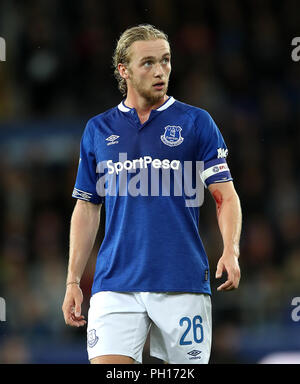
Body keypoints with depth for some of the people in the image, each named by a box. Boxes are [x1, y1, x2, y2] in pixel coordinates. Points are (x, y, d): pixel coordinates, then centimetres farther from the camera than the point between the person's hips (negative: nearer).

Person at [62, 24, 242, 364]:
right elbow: (87, 208, 17)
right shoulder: (98, 129, 12)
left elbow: (226, 196, 1)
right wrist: (73, 281, 11)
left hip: (182, 284, -1)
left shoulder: (196, 122, 5)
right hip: (115, 284, 1)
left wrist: (231, 253, -17)